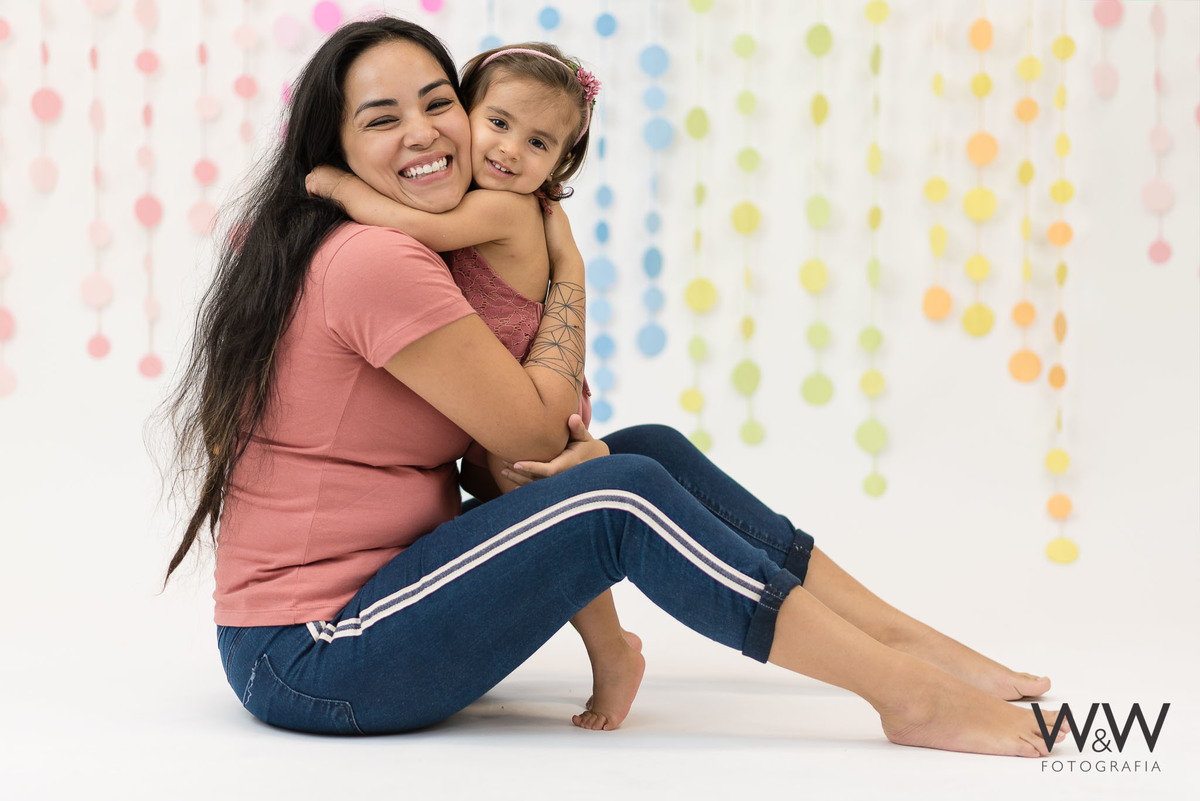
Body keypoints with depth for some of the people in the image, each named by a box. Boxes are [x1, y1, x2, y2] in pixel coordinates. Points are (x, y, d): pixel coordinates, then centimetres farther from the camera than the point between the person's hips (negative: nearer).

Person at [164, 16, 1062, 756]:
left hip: (371, 594, 10)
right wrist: (570, 268, -1)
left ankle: (903, 636, 4)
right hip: (310, 664, -10)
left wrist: (574, 438, -11)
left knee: (652, 448, 2)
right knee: (623, 494, -22)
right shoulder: (374, 263, -20)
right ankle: (908, 696, -15)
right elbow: (532, 431, -13)